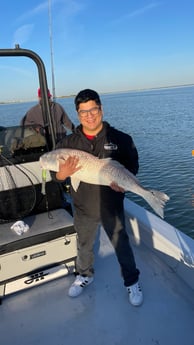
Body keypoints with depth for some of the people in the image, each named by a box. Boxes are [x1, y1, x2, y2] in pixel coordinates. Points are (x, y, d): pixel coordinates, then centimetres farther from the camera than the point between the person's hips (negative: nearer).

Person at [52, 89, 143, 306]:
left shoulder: (120, 139, -9)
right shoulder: (68, 143, -5)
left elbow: (133, 166, -4)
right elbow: (55, 175, -2)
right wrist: (63, 173, -25)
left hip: (112, 207, -2)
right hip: (83, 208, 2)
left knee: (121, 244, 15)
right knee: (84, 245, 23)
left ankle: (131, 282, 41)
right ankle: (85, 275, 52)